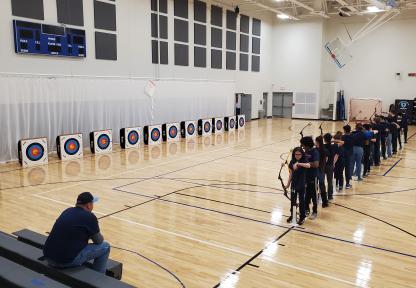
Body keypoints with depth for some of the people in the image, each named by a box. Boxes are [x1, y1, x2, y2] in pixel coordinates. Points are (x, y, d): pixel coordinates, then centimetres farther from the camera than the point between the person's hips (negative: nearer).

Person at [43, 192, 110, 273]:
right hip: (67, 260, -7)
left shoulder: (67, 211, 12)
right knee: (105, 246, 8)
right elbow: (99, 241, 7)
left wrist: (89, 235, 37)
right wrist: (99, 236, 28)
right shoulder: (89, 217, -7)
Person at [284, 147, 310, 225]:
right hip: (293, 184, 4)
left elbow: (308, 166, -36)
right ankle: (292, 215, 29)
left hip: (301, 185, -4)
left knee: (301, 201, 6)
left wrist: (298, 164, -47)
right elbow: (291, 174, 7)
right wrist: (288, 184, 10)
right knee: (292, 201, 13)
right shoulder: (292, 162, -1)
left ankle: (302, 217, 20)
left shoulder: (304, 162, -12)